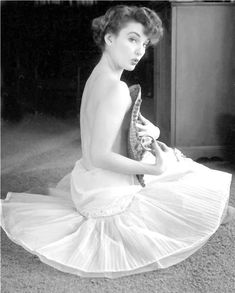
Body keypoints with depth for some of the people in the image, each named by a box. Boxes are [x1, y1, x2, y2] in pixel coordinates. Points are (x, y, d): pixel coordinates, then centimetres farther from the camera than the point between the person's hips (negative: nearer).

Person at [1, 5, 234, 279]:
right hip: (109, 193, -10)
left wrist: (151, 130, -6)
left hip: (85, 180, 10)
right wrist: (154, 169, -25)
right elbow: (99, 155, -29)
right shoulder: (116, 88, -26)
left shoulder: (97, 77, 6)